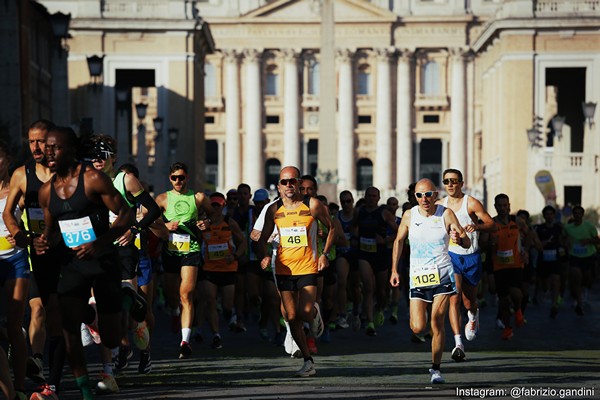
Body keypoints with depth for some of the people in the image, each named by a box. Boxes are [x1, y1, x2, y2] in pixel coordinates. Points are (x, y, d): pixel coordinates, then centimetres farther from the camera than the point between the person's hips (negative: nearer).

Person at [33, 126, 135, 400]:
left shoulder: (93, 179, -11)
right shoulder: (46, 191, 5)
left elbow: (126, 215, -12)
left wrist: (101, 243, -25)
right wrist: (44, 242, -6)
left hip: (103, 260, -4)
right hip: (73, 262, 4)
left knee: (110, 339, 2)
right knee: (68, 326, -17)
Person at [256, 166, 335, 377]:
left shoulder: (313, 205, -4)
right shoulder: (274, 210, 2)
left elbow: (331, 228, 8)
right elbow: (263, 239, 9)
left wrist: (325, 254, -2)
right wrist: (264, 257, -11)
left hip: (308, 267, -3)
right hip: (283, 268, 3)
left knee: (305, 313, -15)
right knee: (292, 318, 1)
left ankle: (315, 313, 25)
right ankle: (308, 362, 11)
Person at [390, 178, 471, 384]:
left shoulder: (446, 214, -5)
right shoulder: (409, 215, 0)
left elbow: (467, 243, -5)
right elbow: (399, 241, 15)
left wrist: (459, 238, -29)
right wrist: (394, 270, 11)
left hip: (442, 274, -1)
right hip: (418, 276, 1)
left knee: (437, 323, -8)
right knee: (418, 328, -9)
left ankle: (435, 368, 5)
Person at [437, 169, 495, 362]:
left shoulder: (471, 203, -7)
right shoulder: (440, 205, 4)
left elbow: (492, 224, -11)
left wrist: (477, 226, -28)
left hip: (471, 257, -1)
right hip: (451, 256, 1)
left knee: (469, 301, 10)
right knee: (454, 298, -17)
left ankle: (473, 316, 50)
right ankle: (458, 344, -23)